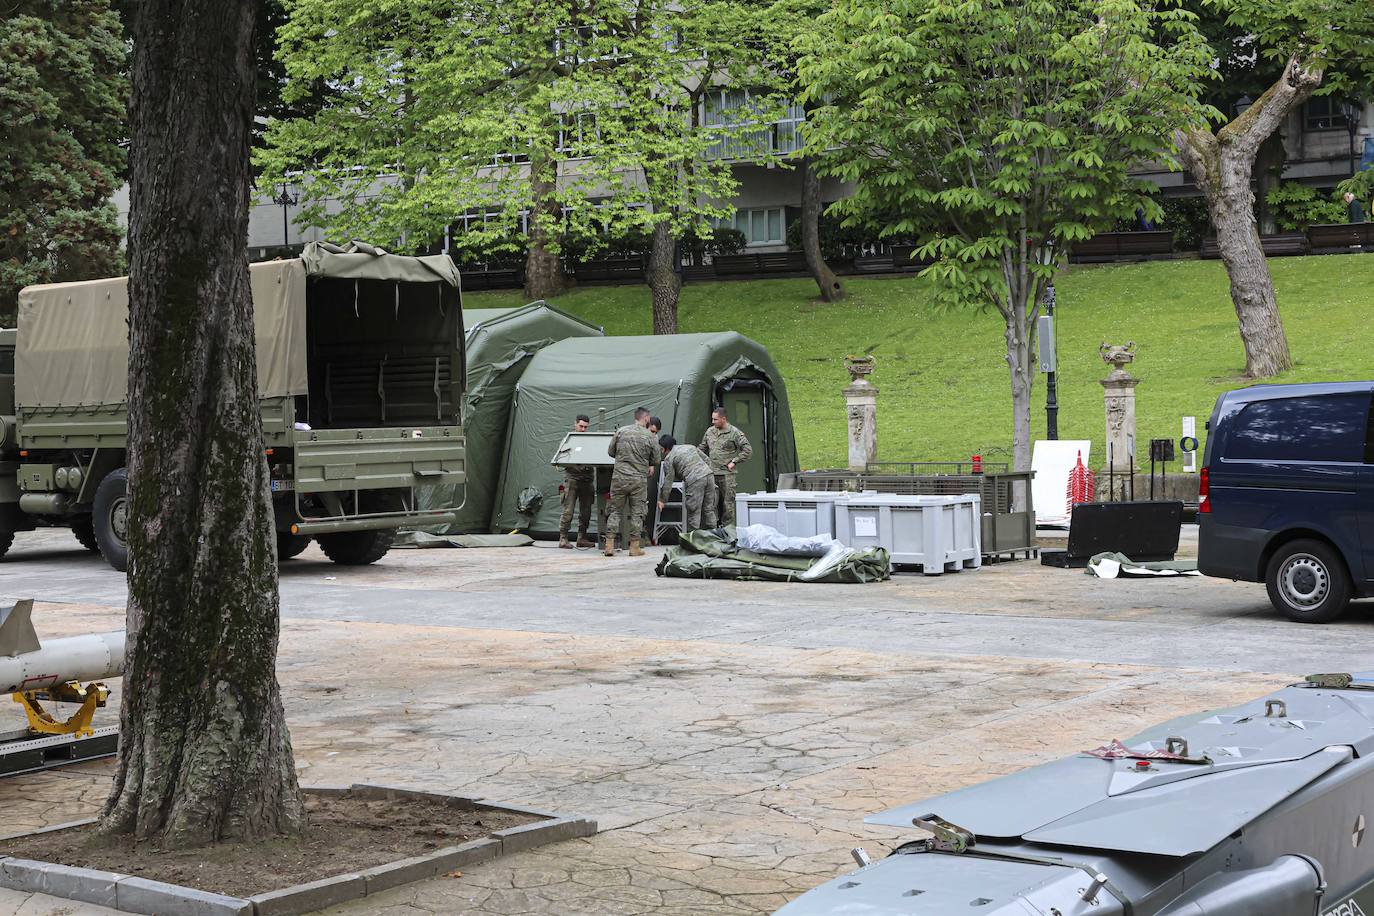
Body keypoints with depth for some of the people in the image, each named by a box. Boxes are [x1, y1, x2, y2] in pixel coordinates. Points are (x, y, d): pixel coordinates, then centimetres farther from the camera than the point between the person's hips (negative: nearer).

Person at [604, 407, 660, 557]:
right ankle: (634, 547, 9)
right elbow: (656, 460, 3)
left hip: (619, 477, 2)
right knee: (636, 512, 7)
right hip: (639, 480, -2)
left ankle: (609, 546, 6)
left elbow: (610, 452, 8)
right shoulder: (649, 436, -5)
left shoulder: (620, 431, 0)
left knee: (615, 511, 9)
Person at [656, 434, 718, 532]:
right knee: (709, 510, 12)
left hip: (695, 481, -6)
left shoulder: (669, 459, 7)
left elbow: (668, 482, 5)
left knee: (694, 513, -1)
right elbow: (707, 460, 23)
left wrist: (662, 500, 12)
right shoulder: (690, 447, 26)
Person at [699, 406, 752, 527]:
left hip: (727, 474, -5)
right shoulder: (710, 431, 13)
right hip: (712, 474, 5)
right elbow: (702, 448, 26)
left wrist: (734, 462, -7)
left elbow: (747, 450, -4)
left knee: (727, 503, -2)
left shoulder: (734, 433, -4)